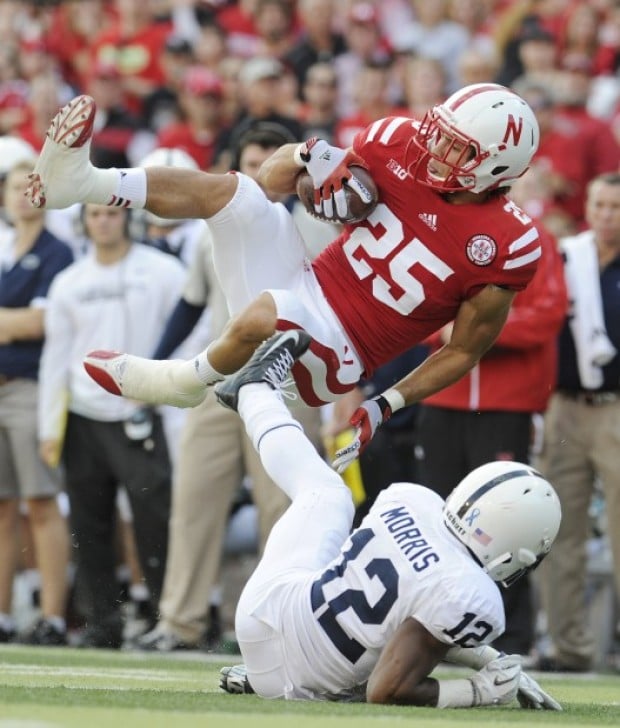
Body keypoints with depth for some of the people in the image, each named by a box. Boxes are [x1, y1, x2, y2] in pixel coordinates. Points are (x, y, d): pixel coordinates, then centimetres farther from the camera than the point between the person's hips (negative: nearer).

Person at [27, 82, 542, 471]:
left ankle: (182, 382, -8)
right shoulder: (403, 145, -1)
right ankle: (79, 181, -19)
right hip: (302, 283, 6)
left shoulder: (505, 247, -14)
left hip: (339, 353, -6)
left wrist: (388, 405, -10)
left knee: (265, 313, -37)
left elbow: (465, 351, -3)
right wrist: (310, 159, -13)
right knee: (227, 190, -13)